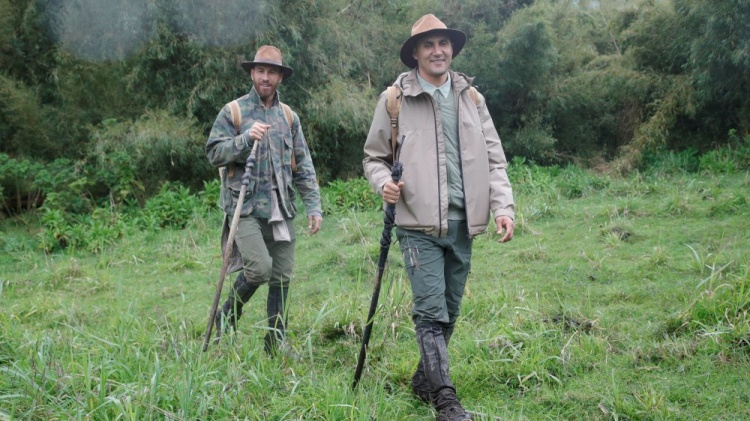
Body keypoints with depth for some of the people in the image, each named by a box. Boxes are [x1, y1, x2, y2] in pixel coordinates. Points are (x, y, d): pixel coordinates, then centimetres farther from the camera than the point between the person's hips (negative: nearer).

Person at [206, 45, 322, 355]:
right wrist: (246, 138, -17)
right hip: (245, 207, -4)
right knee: (259, 267, -17)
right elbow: (214, 153, -3)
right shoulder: (233, 112, 3)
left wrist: (313, 205, 5)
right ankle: (228, 315, 11)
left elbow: (303, 165, 13)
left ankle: (276, 343, 16)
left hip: (281, 209, 4)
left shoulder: (288, 117, 14)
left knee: (281, 277, 5)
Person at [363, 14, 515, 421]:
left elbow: (494, 160, 9)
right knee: (431, 310, -10)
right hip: (419, 224, -4)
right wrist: (383, 183, -14)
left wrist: (503, 207, -4)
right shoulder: (395, 99, 0)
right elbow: (374, 157, 7)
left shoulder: (471, 98, 10)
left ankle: (424, 380, 31)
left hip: (462, 224, 4)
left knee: (451, 310, 12)